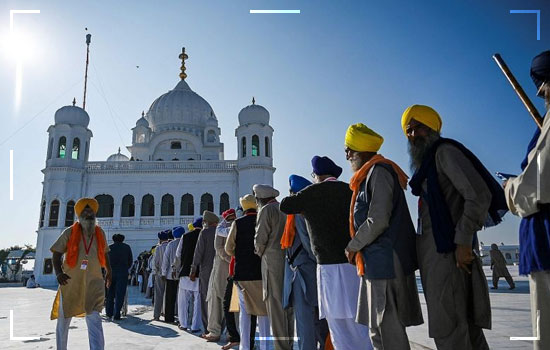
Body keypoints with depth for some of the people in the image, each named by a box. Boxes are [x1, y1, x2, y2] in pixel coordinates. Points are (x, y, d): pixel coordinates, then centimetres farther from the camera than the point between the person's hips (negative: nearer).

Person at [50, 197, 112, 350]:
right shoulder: (69, 232, -4)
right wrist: (58, 272, -15)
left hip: (93, 283, 1)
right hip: (70, 282, 0)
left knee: (94, 319, -11)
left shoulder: (100, 233, 6)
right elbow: (56, 253, -1)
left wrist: (109, 271, 18)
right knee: (64, 320, 14)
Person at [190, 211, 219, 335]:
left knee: (206, 300, 2)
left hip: (207, 269, -4)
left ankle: (208, 330, 3)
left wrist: (193, 270, -1)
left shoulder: (204, 232, -5)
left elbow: (198, 252, -7)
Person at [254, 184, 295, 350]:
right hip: (290, 260, 7)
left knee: (276, 304, -3)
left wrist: (260, 253, 10)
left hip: (273, 260, -7)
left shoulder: (266, 210, -4)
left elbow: (260, 238, -8)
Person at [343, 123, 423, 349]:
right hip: (378, 262, 10)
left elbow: (378, 220, -21)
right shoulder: (370, 174, 17)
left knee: (389, 329, -2)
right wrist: (358, 248, 13)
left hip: (385, 263, -10)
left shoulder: (379, 171, -13)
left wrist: (352, 246, -10)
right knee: (378, 329, 16)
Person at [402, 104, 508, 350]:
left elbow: (479, 194, -18)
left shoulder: (445, 151, -7)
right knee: (464, 323, 15)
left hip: (446, 247, -10)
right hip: (432, 245, 10)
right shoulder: (426, 161, 20)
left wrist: (463, 242, -19)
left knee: (447, 328, -7)